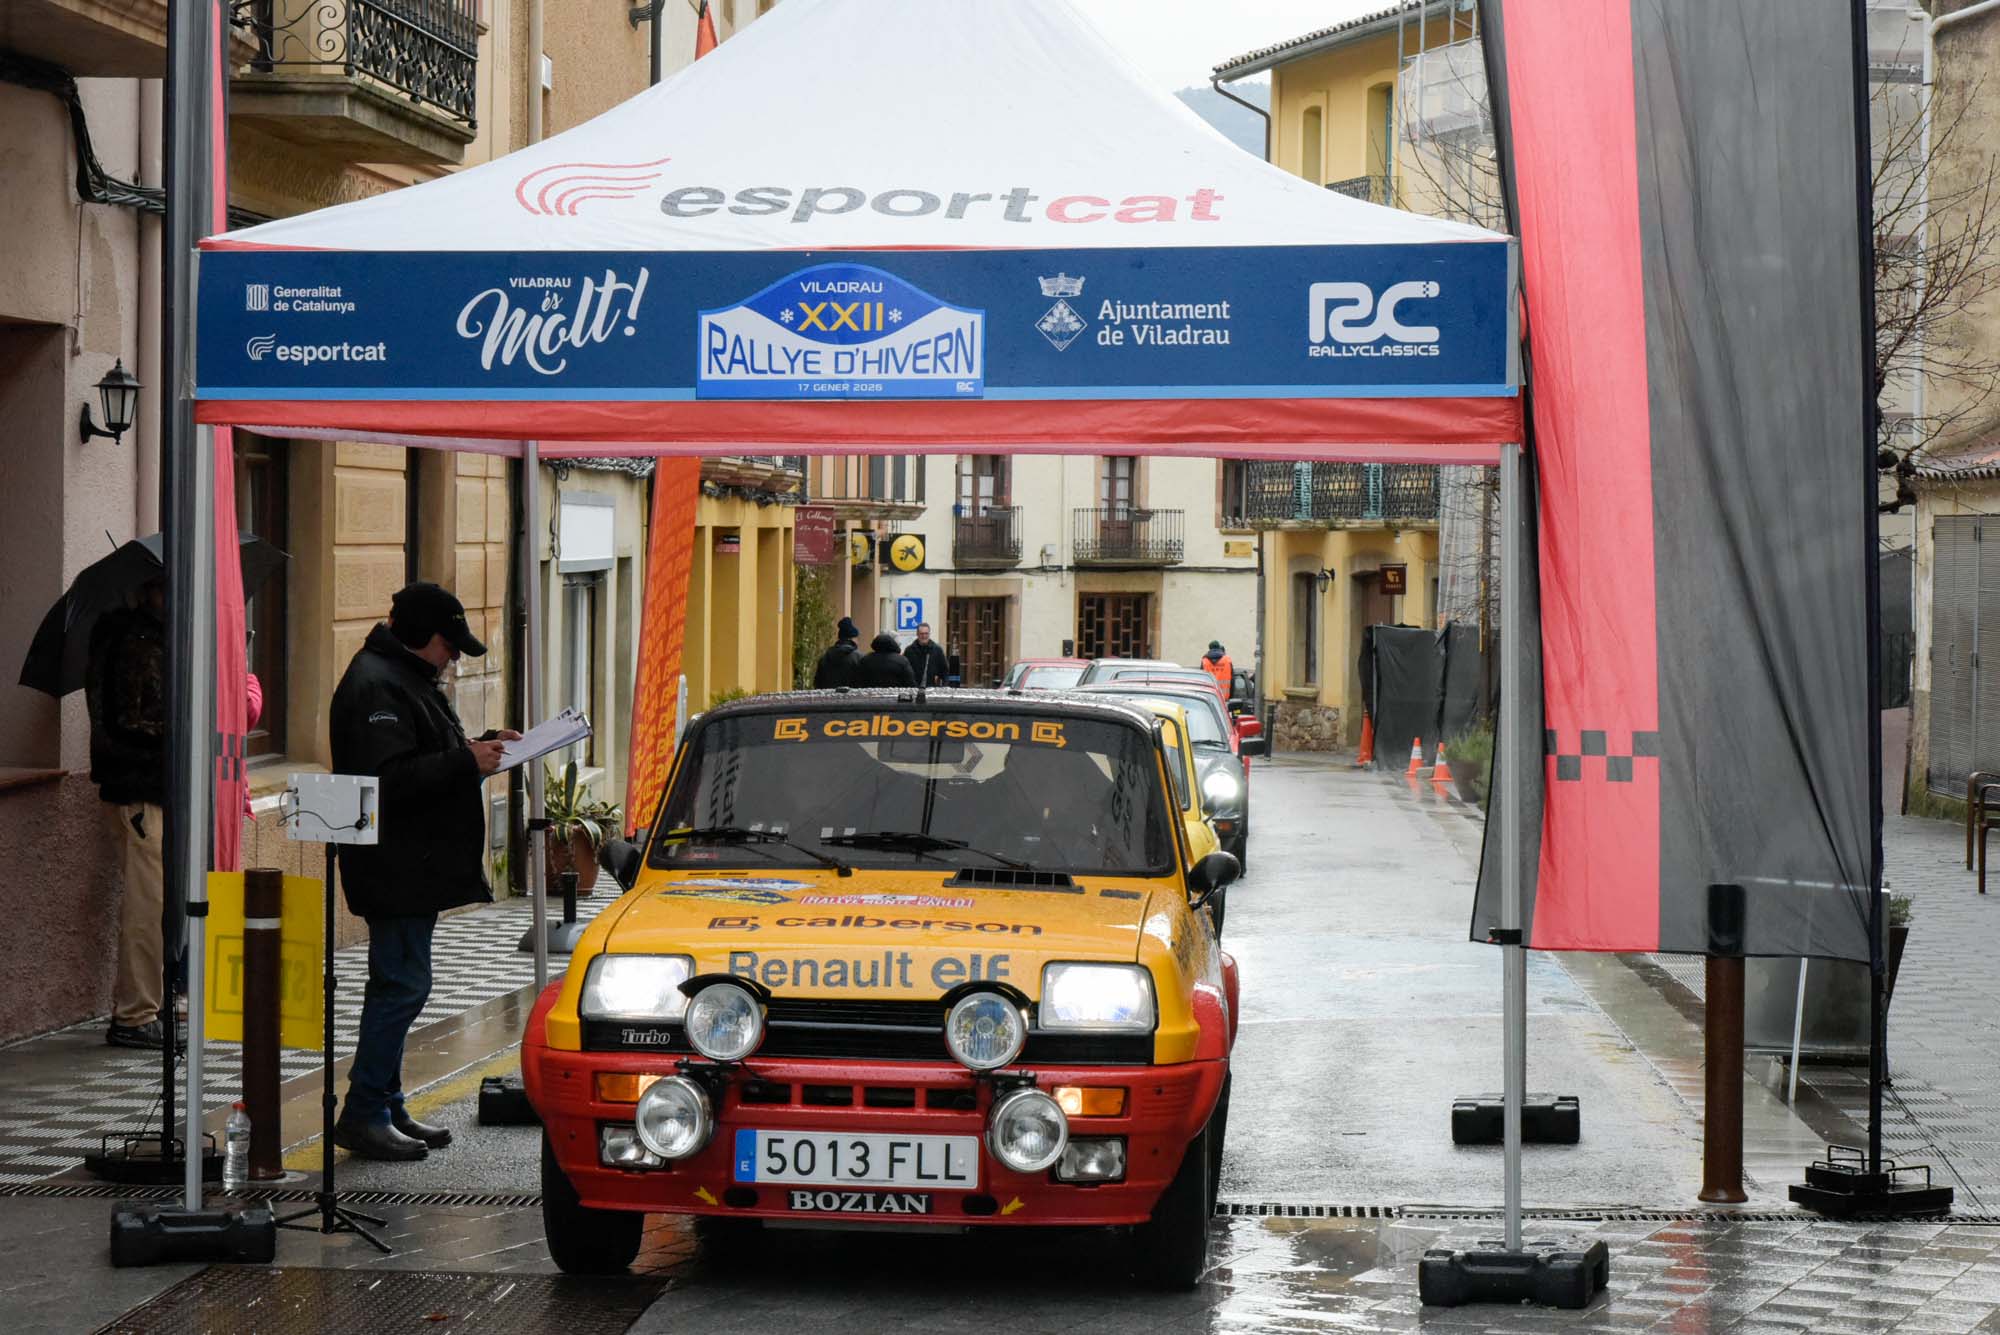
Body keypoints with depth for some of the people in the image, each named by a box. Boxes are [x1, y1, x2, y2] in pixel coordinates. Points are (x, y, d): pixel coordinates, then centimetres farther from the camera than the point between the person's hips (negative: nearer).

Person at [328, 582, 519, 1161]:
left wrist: (483, 746, 14)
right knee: (402, 985, -10)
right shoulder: (377, 687, -17)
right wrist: (467, 761, -21)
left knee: (399, 985, 13)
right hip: (396, 869, -11)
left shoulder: (406, 678, 18)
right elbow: (389, 779, -26)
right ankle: (364, 1114, -6)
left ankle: (387, 1108, 19)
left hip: (415, 868, 11)